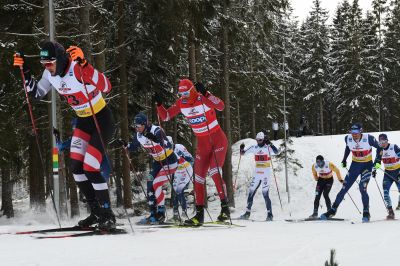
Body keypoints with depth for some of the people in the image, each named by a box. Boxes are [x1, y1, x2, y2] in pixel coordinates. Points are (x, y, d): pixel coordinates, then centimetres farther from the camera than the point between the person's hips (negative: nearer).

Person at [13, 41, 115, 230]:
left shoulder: (77, 69, -28)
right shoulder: (50, 74, -6)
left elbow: (106, 88, -38)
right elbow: (36, 94, 9)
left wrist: (83, 64, -46)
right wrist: (25, 71, -5)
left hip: (102, 120, -8)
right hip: (83, 121, 8)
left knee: (90, 168, -13)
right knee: (76, 167, 1)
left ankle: (108, 216, 0)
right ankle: (96, 212, 14)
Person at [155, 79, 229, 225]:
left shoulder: (203, 98, -18)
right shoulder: (181, 103, -2)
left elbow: (221, 106, -36)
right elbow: (165, 116, 4)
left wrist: (205, 93, -46)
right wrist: (159, 104, -14)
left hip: (218, 140, -7)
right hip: (202, 143, 7)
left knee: (215, 172, -23)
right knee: (198, 178, 4)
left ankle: (225, 208, -18)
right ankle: (199, 214, 9)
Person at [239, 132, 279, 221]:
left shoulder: (268, 148, -7)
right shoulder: (254, 148, 6)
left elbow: (276, 152, -24)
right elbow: (243, 153, 11)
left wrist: (270, 144, -35)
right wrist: (242, 148, -11)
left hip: (266, 174, -5)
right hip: (257, 174, 5)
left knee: (265, 194, -10)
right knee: (251, 192, 5)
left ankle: (270, 214, -3)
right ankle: (247, 212, 12)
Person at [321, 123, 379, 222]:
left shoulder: (368, 138, -23)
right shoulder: (348, 138, -12)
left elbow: (379, 147, -8)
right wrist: (344, 159, 14)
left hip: (367, 165, -4)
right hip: (355, 165, 4)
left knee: (362, 188, -20)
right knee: (345, 188, 2)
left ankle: (366, 213, -5)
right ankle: (332, 211, 11)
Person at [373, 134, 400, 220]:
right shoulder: (380, 149, 1)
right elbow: (377, 161, 15)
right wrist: (374, 170, 5)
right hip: (388, 173, 4)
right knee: (385, 192, -12)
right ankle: (390, 212, -11)